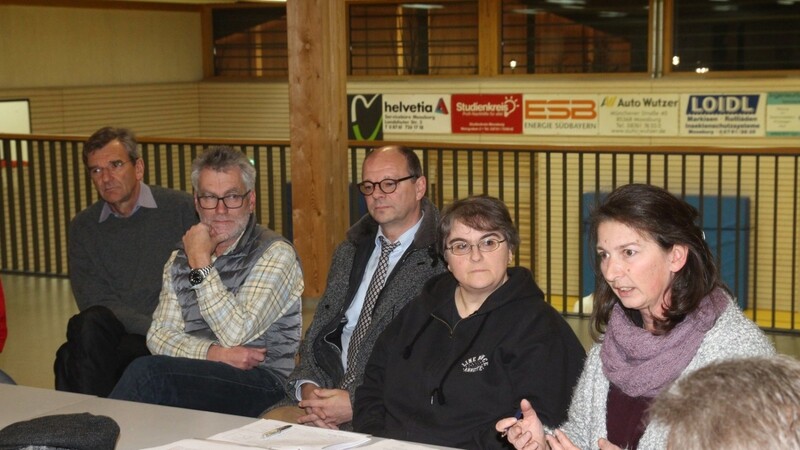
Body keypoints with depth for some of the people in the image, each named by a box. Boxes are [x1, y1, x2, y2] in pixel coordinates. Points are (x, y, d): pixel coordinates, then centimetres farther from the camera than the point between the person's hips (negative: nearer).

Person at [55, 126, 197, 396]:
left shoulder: (181, 209, 1)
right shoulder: (83, 227, 11)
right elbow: (92, 300, 1)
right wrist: (158, 328, -13)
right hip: (114, 332, 4)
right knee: (89, 324, -32)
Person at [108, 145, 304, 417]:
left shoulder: (275, 254, -3)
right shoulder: (180, 258, 16)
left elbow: (237, 333, -13)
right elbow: (159, 334, 8)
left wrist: (201, 264, -9)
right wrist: (213, 353, -11)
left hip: (260, 382, -4)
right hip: (198, 374, 5)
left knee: (148, 372, -27)